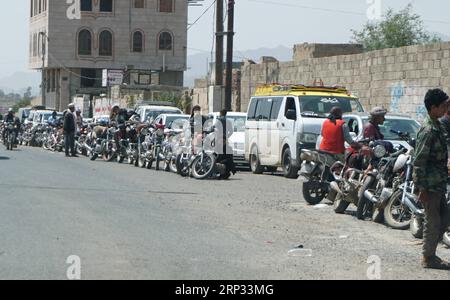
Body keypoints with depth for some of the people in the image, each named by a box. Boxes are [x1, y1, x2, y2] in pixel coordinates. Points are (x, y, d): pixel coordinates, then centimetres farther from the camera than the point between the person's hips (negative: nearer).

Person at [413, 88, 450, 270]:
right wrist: (422, 188, -21)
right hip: (430, 185, -10)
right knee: (433, 222, -2)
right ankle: (428, 258, 8)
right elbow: (419, 161, -20)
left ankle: (430, 253, 22)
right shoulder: (428, 131, -18)